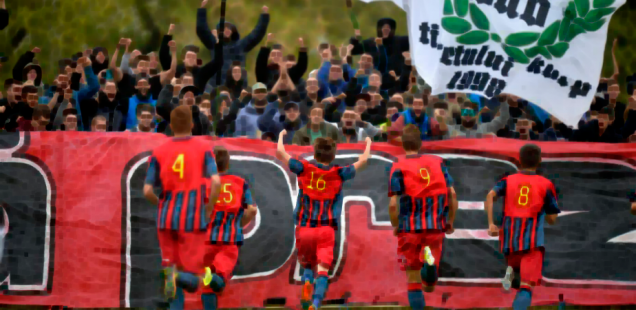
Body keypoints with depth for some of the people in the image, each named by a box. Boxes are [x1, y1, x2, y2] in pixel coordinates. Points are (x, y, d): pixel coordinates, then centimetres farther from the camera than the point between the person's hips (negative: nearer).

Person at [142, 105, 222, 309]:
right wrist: (209, 208, 0)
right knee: (192, 280, 0)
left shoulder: (159, 152, 4)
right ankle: (179, 276, -32)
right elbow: (216, 181, -14)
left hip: (167, 219, 2)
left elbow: (147, 191, -2)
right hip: (194, 220, -2)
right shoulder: (203, 148, 0)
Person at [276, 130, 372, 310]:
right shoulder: (338, 174, 1)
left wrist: (281, 136, 25)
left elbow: (280, 152, 5)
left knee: (307, 265, 19)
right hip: (326, 229, -1)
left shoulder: (304, 169, 2)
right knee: (322, 270, -6)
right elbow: (363, 161, 8)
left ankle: (307, 283, -14)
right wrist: (368, 144, 27)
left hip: (304, 228, 1)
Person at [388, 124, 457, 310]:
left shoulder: (399, 168, -3)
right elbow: (452, 194, 2)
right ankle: (431, 263, -26)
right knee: (429, 286, 6)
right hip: (436, 228, 2)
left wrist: (395, 226, 8)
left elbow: (393, 204, -9)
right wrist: (450, 222, 13)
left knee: (413, 281, 9)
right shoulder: (438, 163, 6)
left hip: (410, 229, -2)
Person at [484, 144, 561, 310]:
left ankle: (512, 272, -1)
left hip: (509, 239, 3)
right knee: (527, 284, -13)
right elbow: (552, 219, 9)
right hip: (533, 240, -3)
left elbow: (490, 195, -7)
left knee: (515, 264, 33)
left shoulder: (508, 181, 12)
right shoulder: (546, 185, 8)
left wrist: (490, 223, -11)